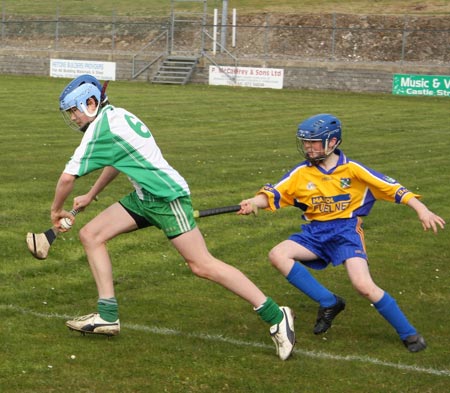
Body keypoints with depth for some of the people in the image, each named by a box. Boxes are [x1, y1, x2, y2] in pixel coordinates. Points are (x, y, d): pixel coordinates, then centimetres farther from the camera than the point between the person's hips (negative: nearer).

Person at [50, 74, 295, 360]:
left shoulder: (101, 128, -13)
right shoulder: (115, 116, 15)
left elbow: (68, 177, -11)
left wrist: (57, 211, 5)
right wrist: (91, 196, 37)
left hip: (167, 196, -10)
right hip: (145, 197, 10)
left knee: (202, 265, -13)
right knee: (91, 235, 6)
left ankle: (276, 316, -9)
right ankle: (107, 316, 7)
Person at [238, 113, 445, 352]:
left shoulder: (352, 169, -5)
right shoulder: (301, 173, 2)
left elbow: (391, 188, -6)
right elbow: (273, 194, -4)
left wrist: (422, 210, -14)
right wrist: (253, 203, -26)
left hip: (346, 230, -4)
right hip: (316, 232, 4)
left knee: (364, 286, -22)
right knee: (277, 255, -20)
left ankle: (408, 334, -2)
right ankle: (328, 303, -10)